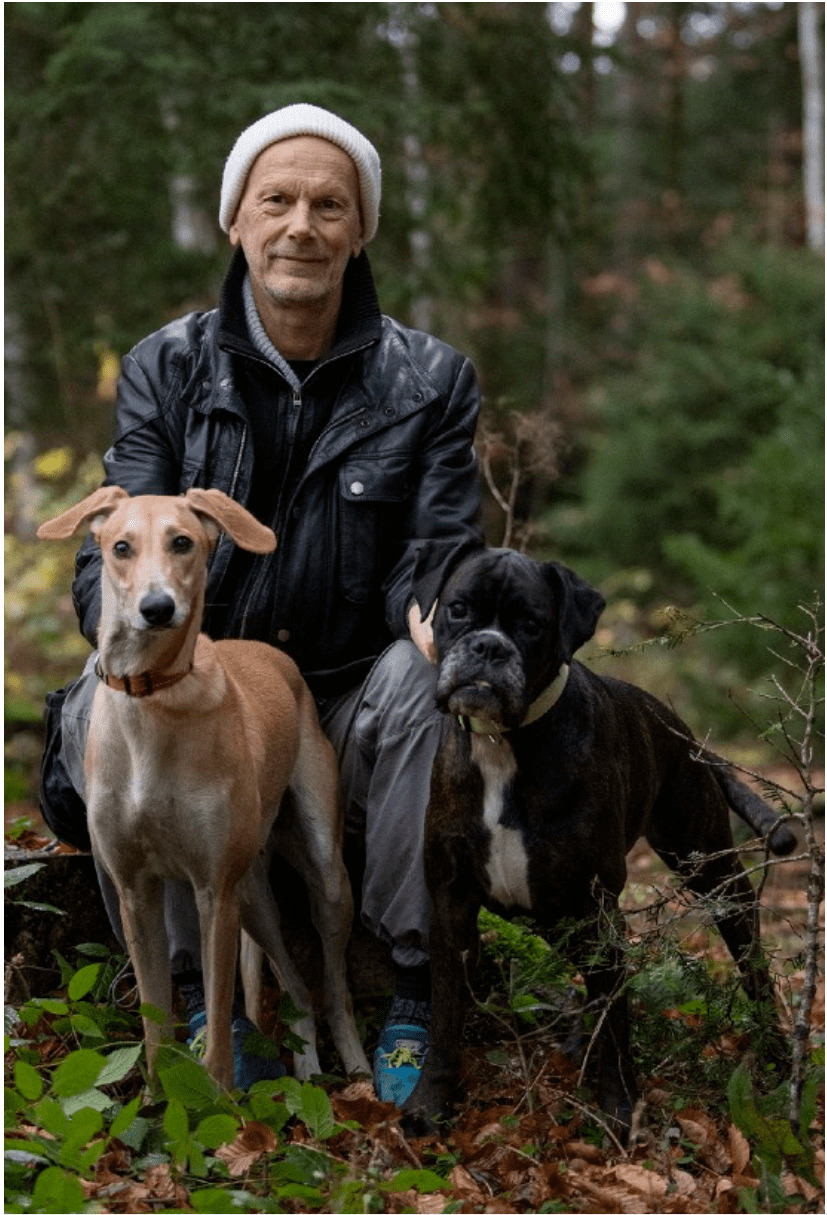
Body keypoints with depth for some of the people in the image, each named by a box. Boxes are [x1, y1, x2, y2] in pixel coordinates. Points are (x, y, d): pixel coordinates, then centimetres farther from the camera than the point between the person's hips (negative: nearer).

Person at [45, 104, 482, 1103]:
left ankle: (417, 983, -18)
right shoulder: (165, 368, 2)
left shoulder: (428, 380, 1)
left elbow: (439, 554, -2)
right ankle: (202, 988, -14)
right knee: (99, 704, -30)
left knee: (428, 679, -33)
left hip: (352, 712, 0)